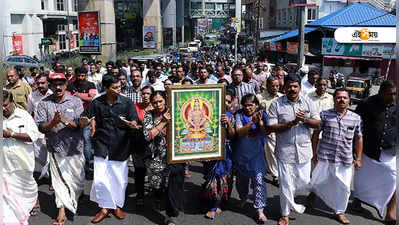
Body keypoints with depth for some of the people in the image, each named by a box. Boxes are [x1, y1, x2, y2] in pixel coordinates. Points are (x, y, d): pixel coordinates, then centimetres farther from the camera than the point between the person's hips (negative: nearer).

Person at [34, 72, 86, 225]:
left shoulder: (76, 101, -1)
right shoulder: (44, 104, 0)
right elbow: (40, 128, -4)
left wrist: (65, 120, -24)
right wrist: (53, 122, -24)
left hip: (74, 148, 0)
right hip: (55, 149, 0)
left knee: (77, 178, 13)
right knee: (59, 181, 3)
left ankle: (76, 196, 44)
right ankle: (62, 213, 12)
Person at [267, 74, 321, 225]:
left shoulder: (307, 102, 5)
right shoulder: (276, 104, -5)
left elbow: (318, 123, 5)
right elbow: (271, 127, -11)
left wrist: (305, 120, -15)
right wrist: (292, 123, -19)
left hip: (304, 150, 3)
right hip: (285, 151, -3)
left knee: (303, 183, 9)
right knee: (285, 185, 4)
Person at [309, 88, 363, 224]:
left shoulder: (356, 118, 1)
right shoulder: (324, 115, -5)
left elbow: (358, 139, 9)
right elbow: (316, 134, 1)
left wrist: (358, 159, 8)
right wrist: (314, 153, 1)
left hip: (346, 160, 2)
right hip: (325, 157, -2)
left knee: (344, 187, 10)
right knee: (319, 181, 12)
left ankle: (339, 212, 31)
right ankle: (314, 191, 49)